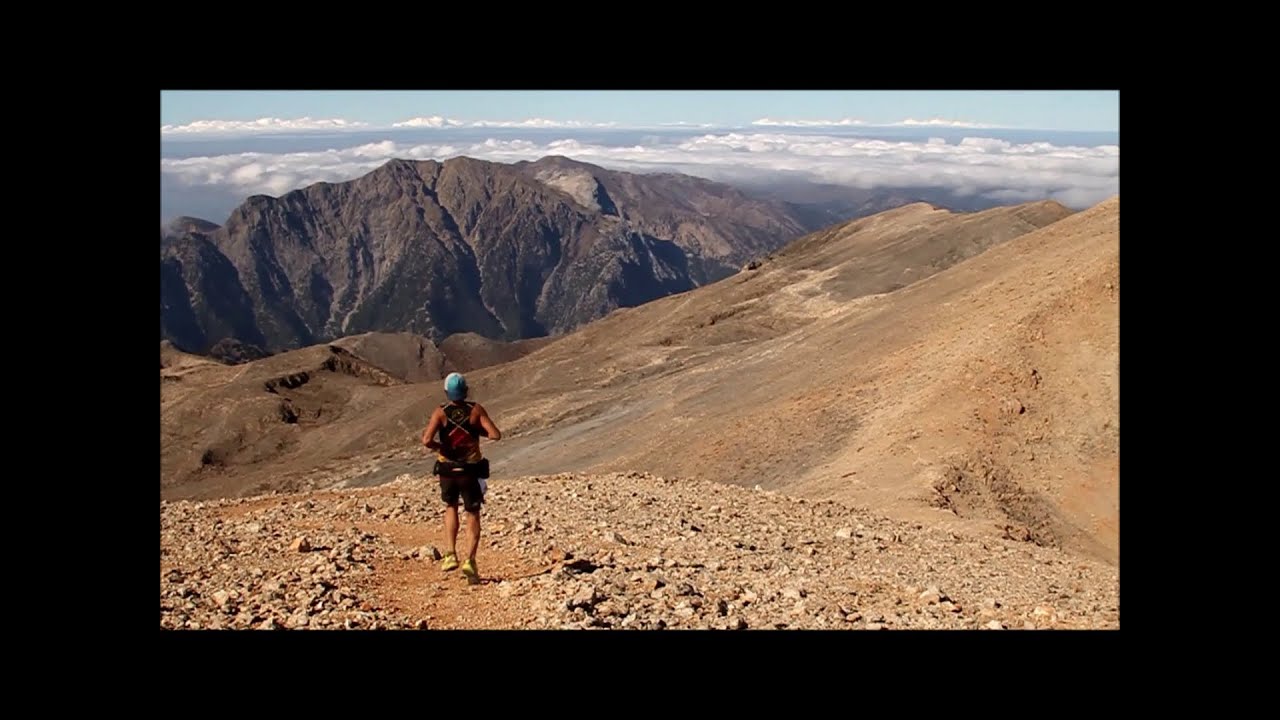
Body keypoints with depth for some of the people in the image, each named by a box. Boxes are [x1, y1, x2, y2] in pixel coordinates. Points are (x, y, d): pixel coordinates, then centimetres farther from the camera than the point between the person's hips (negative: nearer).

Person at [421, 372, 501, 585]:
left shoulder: (440, 412, -8)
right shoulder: (476, 409, -6)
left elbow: (427, 440, -21)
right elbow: (495, 434, -13)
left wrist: (439, 447, -1)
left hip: (447, 469, 1)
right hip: (471, 470, -1)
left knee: (451, 507, 25)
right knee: (473, 516, 9)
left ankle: (451, 554, 11)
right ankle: (470, 559, -9)